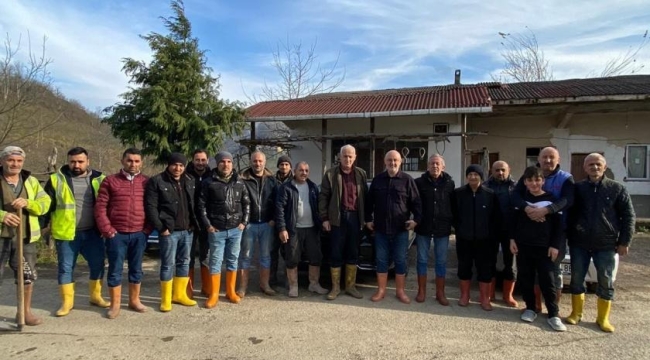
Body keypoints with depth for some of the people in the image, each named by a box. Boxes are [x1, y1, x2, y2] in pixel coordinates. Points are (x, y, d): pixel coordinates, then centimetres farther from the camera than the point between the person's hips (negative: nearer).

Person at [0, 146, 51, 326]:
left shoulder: (31, 181, 8)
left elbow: (45, 203, 0)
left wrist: (27, 203, -19)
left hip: (24, 238, 3)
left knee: (28, 275, 10)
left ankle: (25, 311, 25)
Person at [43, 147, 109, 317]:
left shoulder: (98, 179, 4)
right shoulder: (56, 180, 0)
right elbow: (47, 205, 4)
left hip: (92, 232, 2)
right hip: (66, 233, -1)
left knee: (98, 264, 8)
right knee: (66, 268, 6)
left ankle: (96, 296, 25)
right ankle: (67, 301, 18)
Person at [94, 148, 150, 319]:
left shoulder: (147, 182, 6)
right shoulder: (110, 181, 1)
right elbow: (100, 207, -2)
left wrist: (147, 228, 1)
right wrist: (107, 230, -7)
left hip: (139, 234, 2)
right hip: (117, 234, -2)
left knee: (136, 269, 12)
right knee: (115, 270, 4)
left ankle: (134, 301, 26)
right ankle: (115, 304, 17)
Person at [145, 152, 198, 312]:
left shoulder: (190, 182, 10)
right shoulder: (157, 181, -7)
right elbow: (150, 207, -11)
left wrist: (194, 223, 6)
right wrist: (160, 227, -14)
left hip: (187, 230, 6)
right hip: (169, 231, -6)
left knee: (184, 262, 13)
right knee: (168, 265, 0)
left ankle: (179, 294, 26)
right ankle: (166, 299, 11)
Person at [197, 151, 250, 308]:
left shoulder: (239, 182, 5)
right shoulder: (209, 182, -5)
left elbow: (246, 203, 10)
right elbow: (201, 205, -3)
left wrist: (244, 222, 2)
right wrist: (207, 225, -7)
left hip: (235, 229, 3)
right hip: (216, 230, -3)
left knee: (233, 260, 11)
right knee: (215, 261, 3)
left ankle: (231, 291, 23)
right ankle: (214, 294, 13)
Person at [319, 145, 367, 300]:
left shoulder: (361, 174, 8)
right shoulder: (330, 174, -1)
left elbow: (365, 196, 10)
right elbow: (323, 197, -1)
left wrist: (366, 218, 6)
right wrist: (324, 218, -6)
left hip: (355, 217, 3)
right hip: (338, 218, -2)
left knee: (353, 254, 10)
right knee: (336, 254, 4)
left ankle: (350, 286, 22)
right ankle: (335, 287, 15)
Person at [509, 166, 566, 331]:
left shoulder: (551, 199, -2)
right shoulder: (521, 199, 4)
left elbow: (558, 224, 0)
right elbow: (514, 220, 9)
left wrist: (555, 245, -5)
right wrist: (512, 239, 2)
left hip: (544, 247, -2)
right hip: (523, 245, 2)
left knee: (547, 281, -2)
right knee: (525, 279, 7)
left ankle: (553, 315, 7)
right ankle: (530, 308, 21)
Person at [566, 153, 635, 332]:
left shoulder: (617, 189, 0)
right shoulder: (577, 188, 3)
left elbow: (628, 216, 2)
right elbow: (569, 215, 7)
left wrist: (624, 241, -3)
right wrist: (569, 238, 2)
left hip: (606, 245, -1)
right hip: (579, 243, 1)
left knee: (605, 282, 6)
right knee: (577, 279, 7)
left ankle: (603, 318, 19)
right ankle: (576, 313, 22)